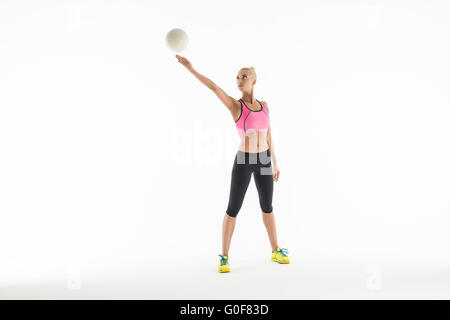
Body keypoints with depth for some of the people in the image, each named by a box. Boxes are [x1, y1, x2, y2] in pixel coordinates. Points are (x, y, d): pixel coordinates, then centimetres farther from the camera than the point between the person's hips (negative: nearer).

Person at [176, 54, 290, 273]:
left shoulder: (264, 105, 7)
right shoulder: (235, 105, -7)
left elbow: (268, 135, 12)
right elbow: (213, 87, -22)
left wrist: (275, 163, 13)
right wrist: (190, 68, -33)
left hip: (263, 160, 4)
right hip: (243, 161, -4)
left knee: (267, 207, 14)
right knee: (233, 209, -3)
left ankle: (276, 251, 28)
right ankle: (224, 257, 8)